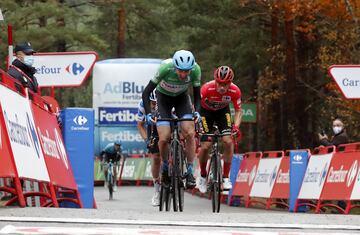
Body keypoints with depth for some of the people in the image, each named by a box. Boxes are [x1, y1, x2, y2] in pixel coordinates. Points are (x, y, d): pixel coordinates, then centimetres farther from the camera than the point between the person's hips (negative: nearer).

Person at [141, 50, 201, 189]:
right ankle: (165, 168, 11)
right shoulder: (165, 68, -35)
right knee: (164, 138, -17)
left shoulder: (196, 70, -28)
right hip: (163, 97, -2)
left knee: (189, 133, -21)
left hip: (182, 97, 2)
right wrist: (148, 114, -38)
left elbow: (197, 95, -14)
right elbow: (146, 93, -27)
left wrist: (197, 111, -32)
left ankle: (189, 172, -9)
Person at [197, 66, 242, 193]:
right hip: (206, 111, -2)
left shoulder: (235, 91, -28)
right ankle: (203, 176, 15)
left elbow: (238, 111, -13)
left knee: (228, 141, -18)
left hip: (222, 111, 2)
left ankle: (226, 178, -6)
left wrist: (236, 126, -30)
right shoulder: (207, 88, -36)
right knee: (205, 146, -12)